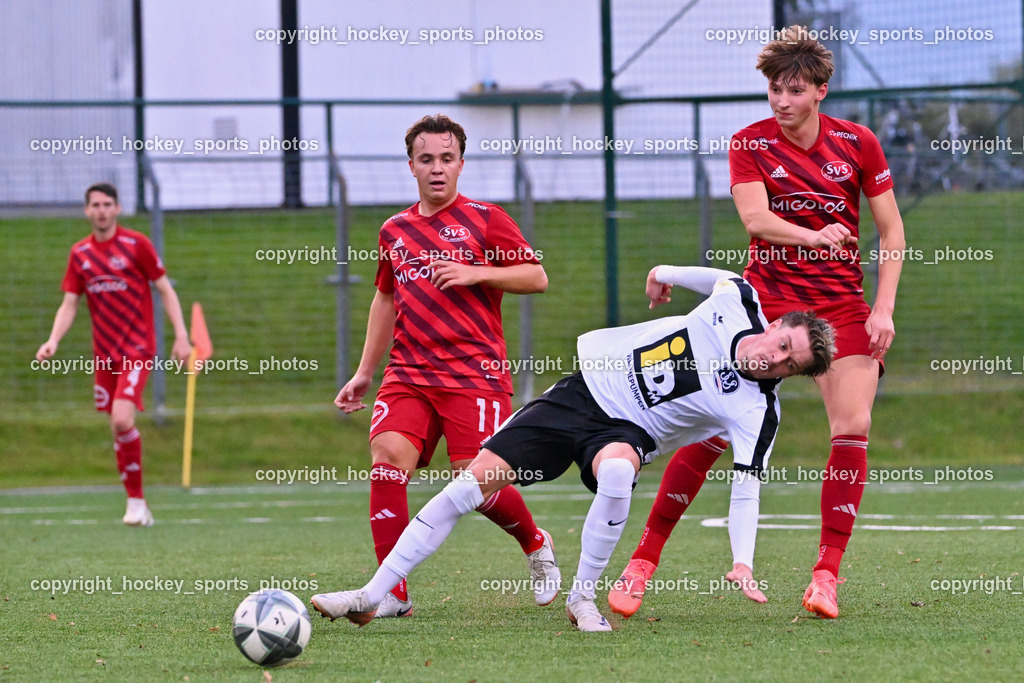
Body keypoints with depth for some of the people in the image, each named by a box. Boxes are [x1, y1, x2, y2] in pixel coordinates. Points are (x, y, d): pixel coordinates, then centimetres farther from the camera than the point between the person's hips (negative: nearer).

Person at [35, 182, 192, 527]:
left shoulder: (136, 244, -5)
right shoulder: (80, 253, 8)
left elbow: (166, 290, -1)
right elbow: (69, 304, 8)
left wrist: (181, 336, -9)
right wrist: (53, 340, -9)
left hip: (137, 349, -5)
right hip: (103, 353, 5)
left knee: (122, 420, -21)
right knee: (118, 427, 6)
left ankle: (136, 501, -10)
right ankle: (136, 504, 16)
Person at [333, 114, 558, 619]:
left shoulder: (485, 219, 2)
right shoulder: (395, 230, 16)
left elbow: (537, 277, 0)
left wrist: (476, 272, -14)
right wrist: (364, 372, 26)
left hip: (475, 372, -4)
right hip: (408, 372, 4)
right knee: (387, 457, -18)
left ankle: (536, 545, 22)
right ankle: (393, 594, -17)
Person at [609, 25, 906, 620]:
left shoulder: (857, 142, 0)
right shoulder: (750, 143, -3)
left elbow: (892, 230, 4)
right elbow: (755, 218, -18)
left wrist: (884, 309, -4)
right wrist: (815, 236, -33)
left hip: (842, 303, 1)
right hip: (767, 298, -1)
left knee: (853, 425, -14)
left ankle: (827, 575, -8)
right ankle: (645, 559, 1)